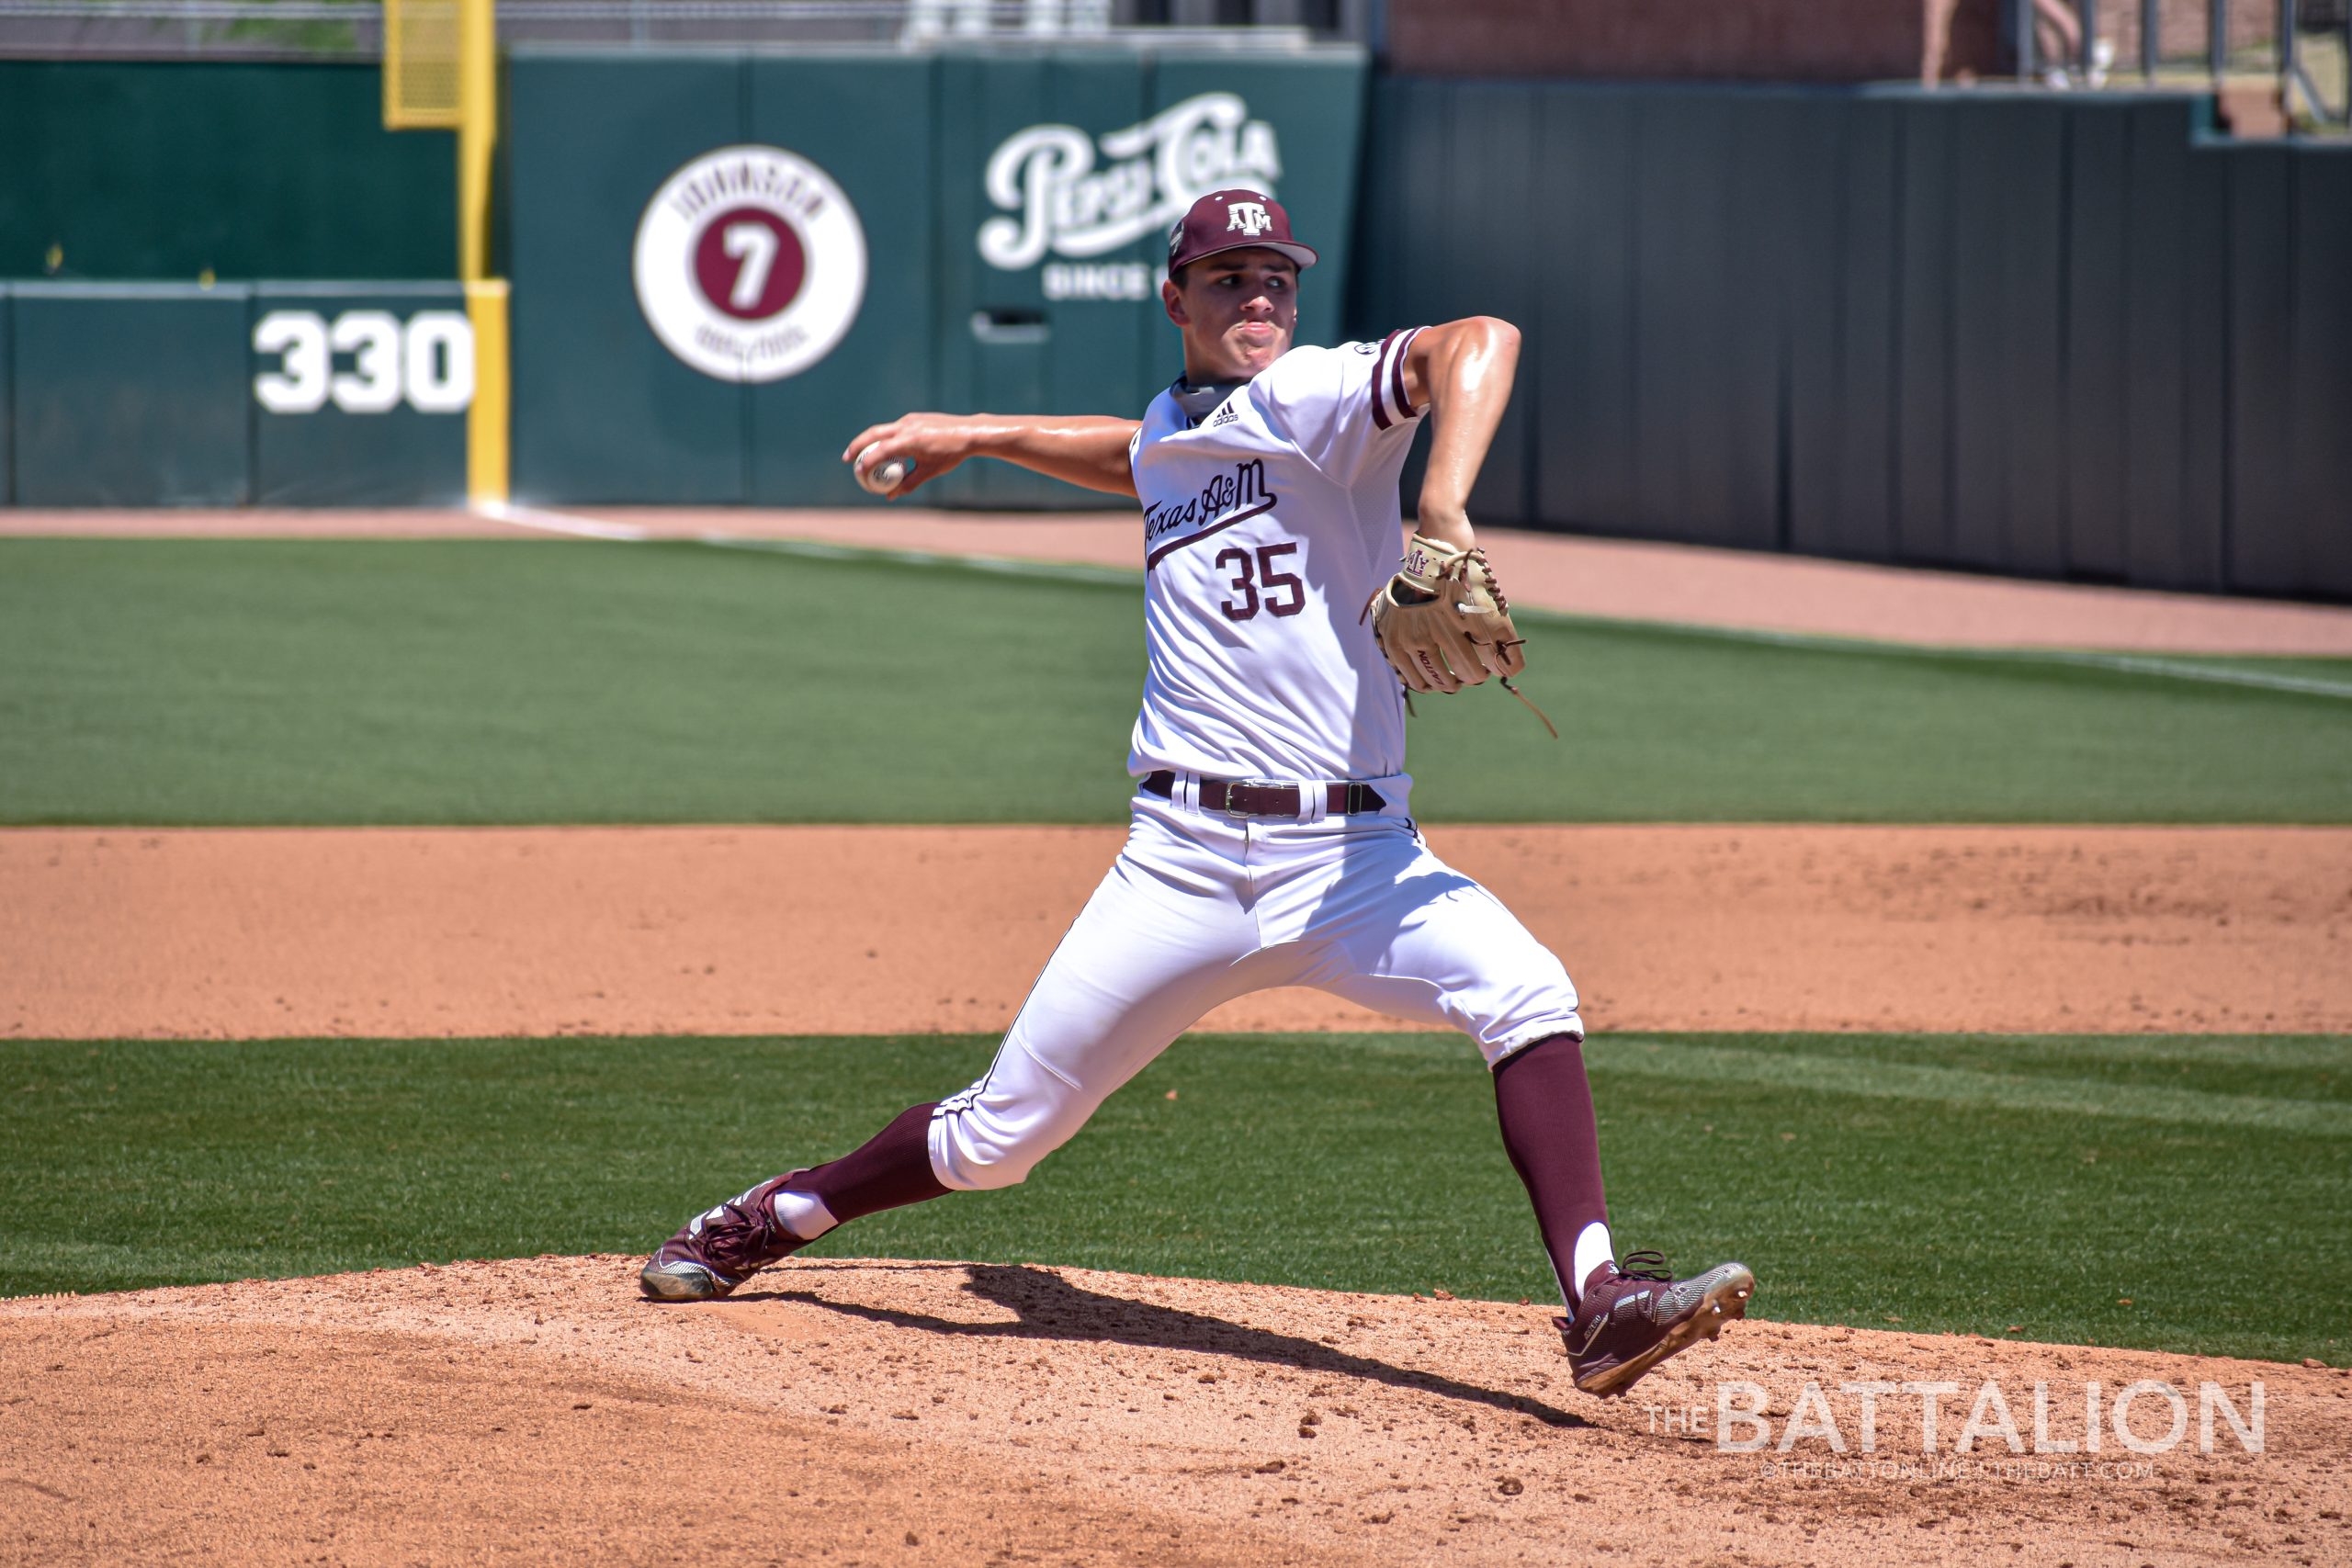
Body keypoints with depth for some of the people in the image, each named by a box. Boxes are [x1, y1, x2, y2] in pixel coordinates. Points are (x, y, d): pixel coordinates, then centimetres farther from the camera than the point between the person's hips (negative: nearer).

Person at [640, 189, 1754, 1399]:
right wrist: (973, 436, 47)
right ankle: (775, 1219, 31)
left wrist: (1442, 520, -38)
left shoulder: (1313, 402, -3)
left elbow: (1479, 342, -24)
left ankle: (1597, 1302, -33)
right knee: (999, 1134, 6)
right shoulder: (1168, 436, 16)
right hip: (1185, 858, 3)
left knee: (1526, 993, -30)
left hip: (1353, 856, -3)